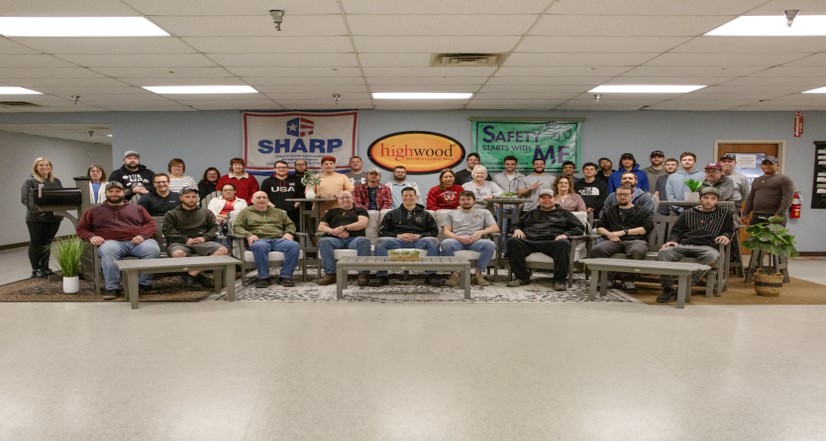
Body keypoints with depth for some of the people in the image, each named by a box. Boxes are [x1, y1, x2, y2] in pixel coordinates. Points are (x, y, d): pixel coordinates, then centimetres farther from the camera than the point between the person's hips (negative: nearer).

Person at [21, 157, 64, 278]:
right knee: (35, 244, 4)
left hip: (53, 217, 4)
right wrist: (37, 209, -23)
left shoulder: (56, 181, 13)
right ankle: (36, 270, 10)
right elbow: (25, 198, -11)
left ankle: (45, 268, 21)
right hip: (36, 218, -4)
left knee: (47, 244, 12)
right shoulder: (30, 181, -3)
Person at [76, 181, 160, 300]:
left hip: (138, 242, 1)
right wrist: (91, 236, -2)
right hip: (113, 242, 0)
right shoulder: (94, 211, 27)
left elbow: (150, 223, 16)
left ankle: (144, 283, -18)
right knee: (108, 250, -39)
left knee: (153, 249, -34)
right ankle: (112, 287, -30)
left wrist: (142, 235, -6)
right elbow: (81, 228, 22)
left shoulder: (137, 208, 26)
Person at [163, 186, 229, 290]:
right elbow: (168, 231, 2)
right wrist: (186, 240, -13)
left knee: (223, 250, -28)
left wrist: (205, 238, -7)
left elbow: (214, 228, 14)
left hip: (202, 242, 2)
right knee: (177, 254, -40)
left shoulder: (206, 212, 24)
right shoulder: (171, 214, 17)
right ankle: (198, 276, -18)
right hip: (179, 243, -2)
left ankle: (191, 274, -26)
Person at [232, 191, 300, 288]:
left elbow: (290, 224, 26)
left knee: (294, 245, -29)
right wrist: (248, 235, -12)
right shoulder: (245, 212, 21)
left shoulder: (278, 212, 29)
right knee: (260, 246, -41)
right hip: (259, 240, -2)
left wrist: (289, 233, 1)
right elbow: (237, 227, 9)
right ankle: (263, 277, -29)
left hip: (279, 240, 3)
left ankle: (285, 276, -26)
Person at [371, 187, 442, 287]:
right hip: (397, 241, 0)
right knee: (380, 241, -29)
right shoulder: (392, 214, 23)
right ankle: (381, 276, -26)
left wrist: (419, 236, -7)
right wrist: (398, 236, -6)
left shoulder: (424, 214, 24)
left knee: (433, 241, -30)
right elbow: (382, 231, 12)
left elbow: (434, 231, 13)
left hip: (418, 242, 0)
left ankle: (430, 275, -28)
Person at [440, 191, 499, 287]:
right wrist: (459, 238, -8)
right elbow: (446, 231, 13)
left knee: (490, 244, -34)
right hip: (457, 240, 0)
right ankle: (454, 274, -27)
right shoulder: (452, 214, 26)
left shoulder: (484, 212, 25)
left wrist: (481, 232, -8)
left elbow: (495, 228, 12)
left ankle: (478, 273, -21)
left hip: (476, 241, 0)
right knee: (445, 243, -36)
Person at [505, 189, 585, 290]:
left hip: (552, 241, -2)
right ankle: (521, 277, -23)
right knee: (512, 241, -29)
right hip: (529, 241, 2)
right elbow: (517, 224, 32)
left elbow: (580, 228, 16)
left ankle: (560, 279, -27)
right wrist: (517, 229, 5)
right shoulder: (531, 214, 36)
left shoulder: (564, 213, 27)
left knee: (563, 243, -37)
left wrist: (566, 234, -5)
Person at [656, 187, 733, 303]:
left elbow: (729, 231, 21)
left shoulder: (725, 213, 23)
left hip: (706, 246, -1)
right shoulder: (688, 213, 25)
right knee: (663, 252, -32)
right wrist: (673, 241, -1)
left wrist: (725, 236, -3)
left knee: (712, 255, -40)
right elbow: (676, 231, 20)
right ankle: (668, 289, -34)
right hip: (683, 245, 1)